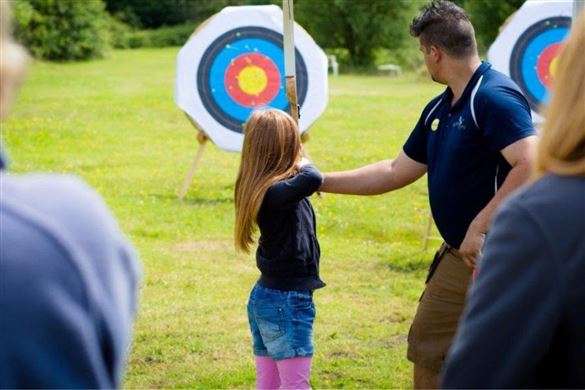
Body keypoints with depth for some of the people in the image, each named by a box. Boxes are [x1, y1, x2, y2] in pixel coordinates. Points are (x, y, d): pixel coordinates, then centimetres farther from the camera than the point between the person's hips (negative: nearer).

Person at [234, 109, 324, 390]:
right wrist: (301, 165, -18)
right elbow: (312, 180, -38)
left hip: (265, 297, 9)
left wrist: (297, 170, 8)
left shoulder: (260, 188, 6)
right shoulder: (275, 192, -21)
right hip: (286, 301, -9)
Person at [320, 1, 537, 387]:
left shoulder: (495, 97, -18)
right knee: (427, 346, 17)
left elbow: (531, 166, -30)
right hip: (459, 256, 10)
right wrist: (322, 181, 22)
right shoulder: (439, 109, 12)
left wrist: (479, 228, -28)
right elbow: (396, 172, 20)